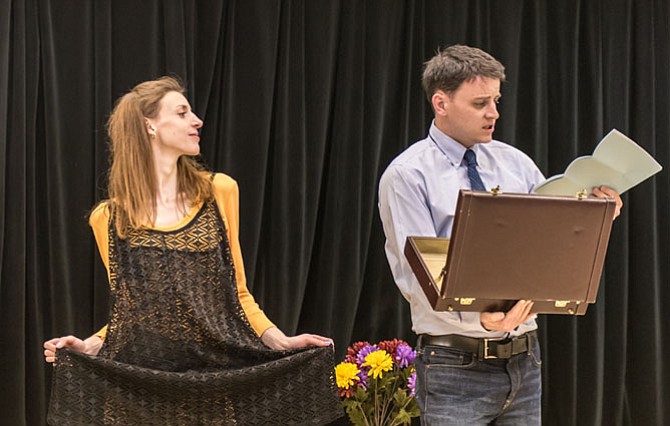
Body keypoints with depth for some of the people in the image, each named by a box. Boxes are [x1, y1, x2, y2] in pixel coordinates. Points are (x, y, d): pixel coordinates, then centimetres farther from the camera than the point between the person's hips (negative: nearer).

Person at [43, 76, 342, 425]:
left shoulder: (218, 192, 6)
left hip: (213, 380, 1)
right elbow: (128, 309, 12)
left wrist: (280, 341, -3)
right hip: (138, 386, -1)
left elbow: (237, 292, 10)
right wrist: (90, 345, -6)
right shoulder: (108, 219, 3)